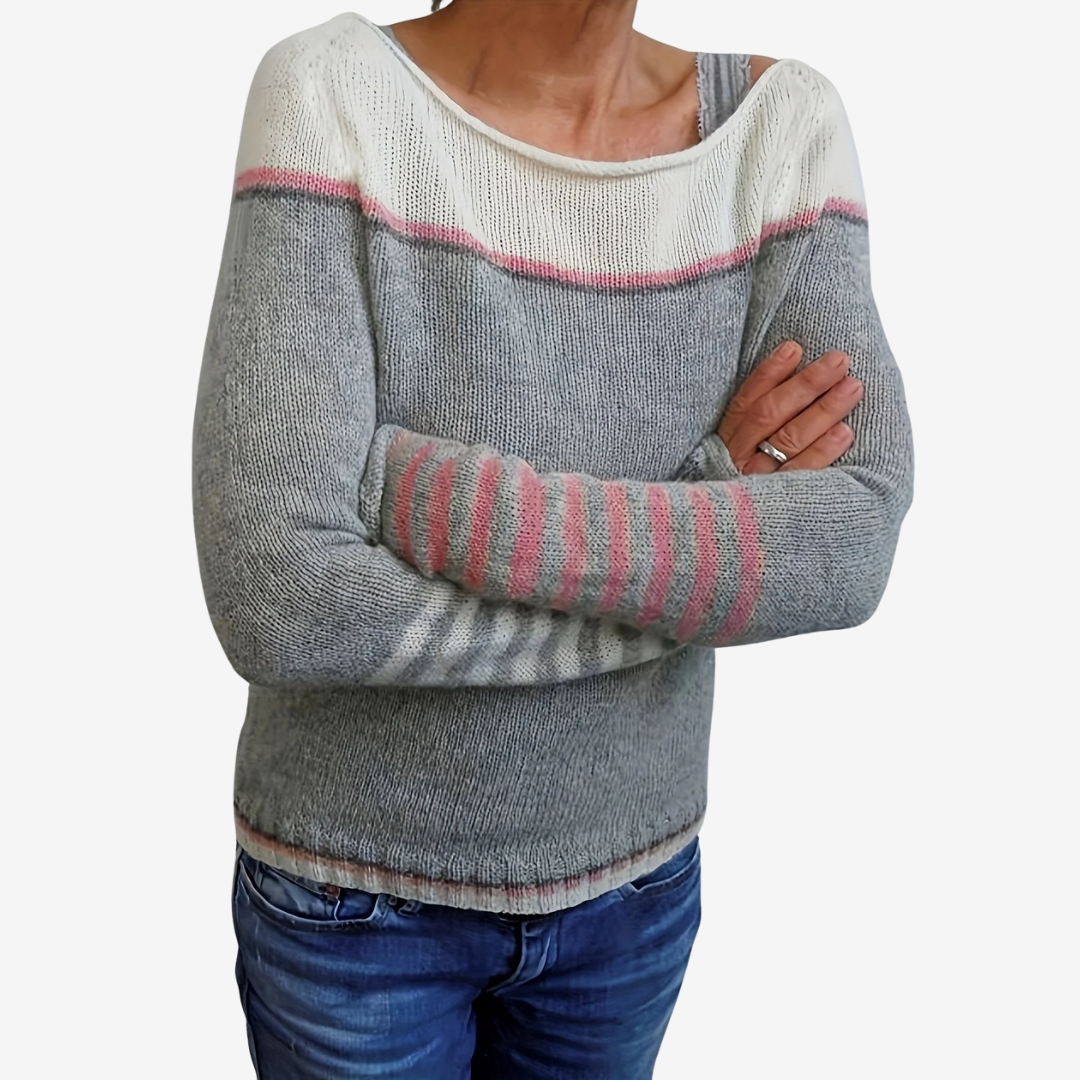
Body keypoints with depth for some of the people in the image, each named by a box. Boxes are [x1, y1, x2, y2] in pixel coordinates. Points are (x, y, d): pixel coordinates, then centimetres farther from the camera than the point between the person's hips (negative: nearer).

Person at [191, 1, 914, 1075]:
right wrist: (705, 545, -22)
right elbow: (275, 601, -30)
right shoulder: (329, 94, -22)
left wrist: (425, 488, -30)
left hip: (630, 870, 4)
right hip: (354, 883, -3)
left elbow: (850, 549, -21)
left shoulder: (783, 125, -12)